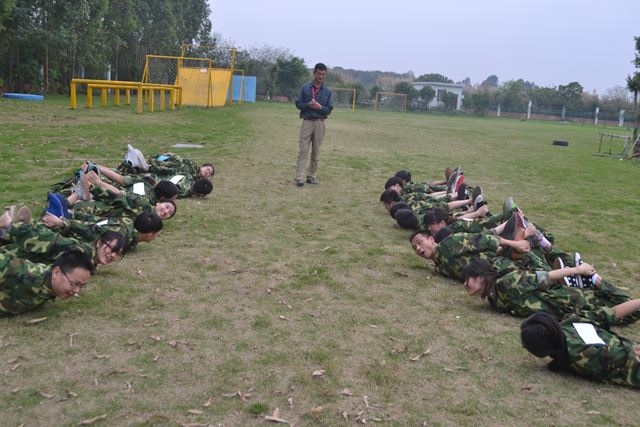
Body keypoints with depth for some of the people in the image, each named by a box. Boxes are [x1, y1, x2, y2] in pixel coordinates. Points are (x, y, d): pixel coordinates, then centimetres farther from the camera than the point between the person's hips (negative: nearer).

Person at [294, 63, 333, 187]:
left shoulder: (327, 91, 7)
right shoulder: (305, 88, 4)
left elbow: (329, 109, 6)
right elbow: (298, 104, 4)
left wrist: (320, 107, -14)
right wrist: (308, 105, -14)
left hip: (320, 123, 2)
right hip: (307, 122, -2)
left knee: (316, 152, 6)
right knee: (303, 150, -7)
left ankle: (312, 176, 13)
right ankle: (299, 177, -10)